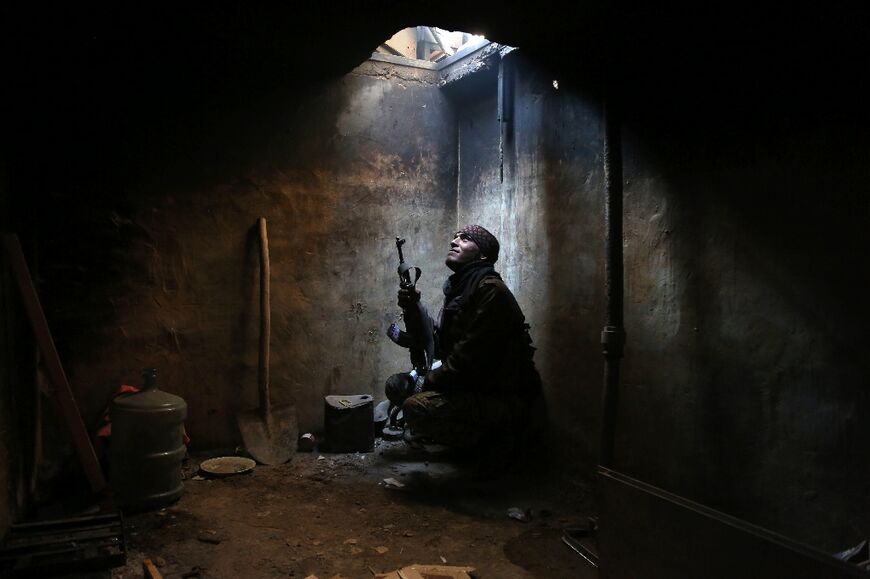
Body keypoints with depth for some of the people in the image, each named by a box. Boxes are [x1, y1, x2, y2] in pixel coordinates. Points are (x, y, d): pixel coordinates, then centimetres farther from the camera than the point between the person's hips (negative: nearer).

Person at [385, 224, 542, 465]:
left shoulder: (490, 290, -16)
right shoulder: (457, 289, 14)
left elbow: (469, 358, -23)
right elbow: (440, 347, 12)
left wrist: (427, 381, -12)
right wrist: (414, 309, 0)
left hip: (504, 398, -10)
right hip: (469, 386, 10)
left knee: (416, 405, -27)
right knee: (397, 385, 7)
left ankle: (492, 442, -5)